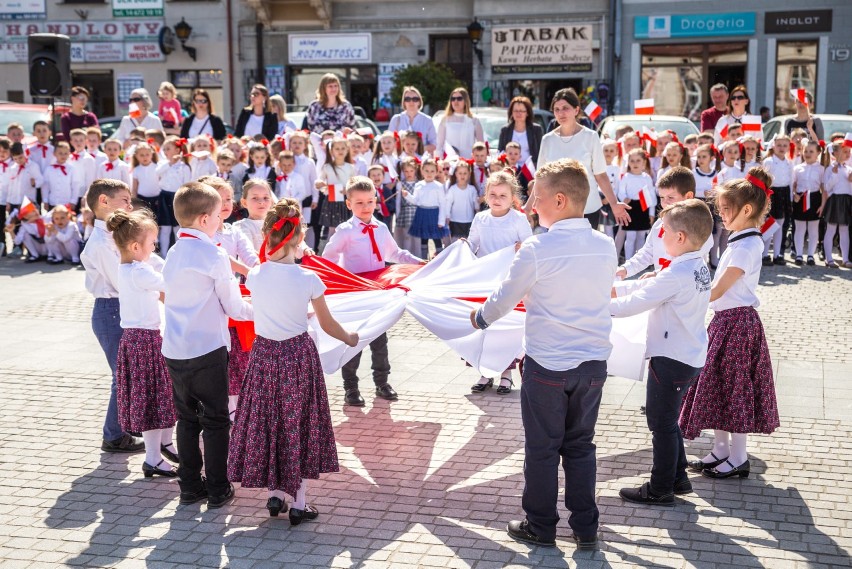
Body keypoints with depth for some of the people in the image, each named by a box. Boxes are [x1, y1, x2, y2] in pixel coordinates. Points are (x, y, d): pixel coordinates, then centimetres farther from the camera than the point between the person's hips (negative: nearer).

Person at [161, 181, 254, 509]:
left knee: (187, 418, 15)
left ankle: (190, 486, 22)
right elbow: (233, 306, -8)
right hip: (208, 350, -6)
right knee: (216, 420, 4)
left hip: (174, 350, 7)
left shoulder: (174, 253, 9)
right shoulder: (214, 254, -12)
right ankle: (217, 491, 10)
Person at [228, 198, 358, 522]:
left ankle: (274, 495, 24)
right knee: (298, 423, 9)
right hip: (299, 356, -2)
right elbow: (328, 325, -2)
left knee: (266, 422, 16)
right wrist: (350, 338, 15)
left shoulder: (254, 276, -9)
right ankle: (299, 504, 14)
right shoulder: (308, 279, -14)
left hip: (264, 355, 2)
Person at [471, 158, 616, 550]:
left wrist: (480, 318, 18)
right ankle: (586, 529, 23)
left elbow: (504, 299, -4)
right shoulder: (606, 246, -1)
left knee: (542, 448, 11)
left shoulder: (536, 250, -16)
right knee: (581, 447, 17)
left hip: (547, 366, -4)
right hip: (593, 363, 4)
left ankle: (540, 527, 23)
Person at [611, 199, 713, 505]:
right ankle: (678, 477, 33)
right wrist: (614, 288, 10)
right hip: (690, 356, 9)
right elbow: (651, 285, 12)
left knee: (661, 422, 4)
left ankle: (660, 489, 16)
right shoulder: (698, 266, 6)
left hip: (672, 360, -9)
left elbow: (636, 302, -21)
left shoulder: (677, 274, -24)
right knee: (667, 419, 22)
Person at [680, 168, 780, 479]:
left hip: (736, 322, -10)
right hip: (726, 320, 10)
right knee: (720, 386, 15)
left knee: (734, 387, 0)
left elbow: (717, 291, -21)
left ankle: (738, 459, 12)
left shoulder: (745, 246, -19)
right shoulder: (743, 241, 11)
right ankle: (721, 451, 26)